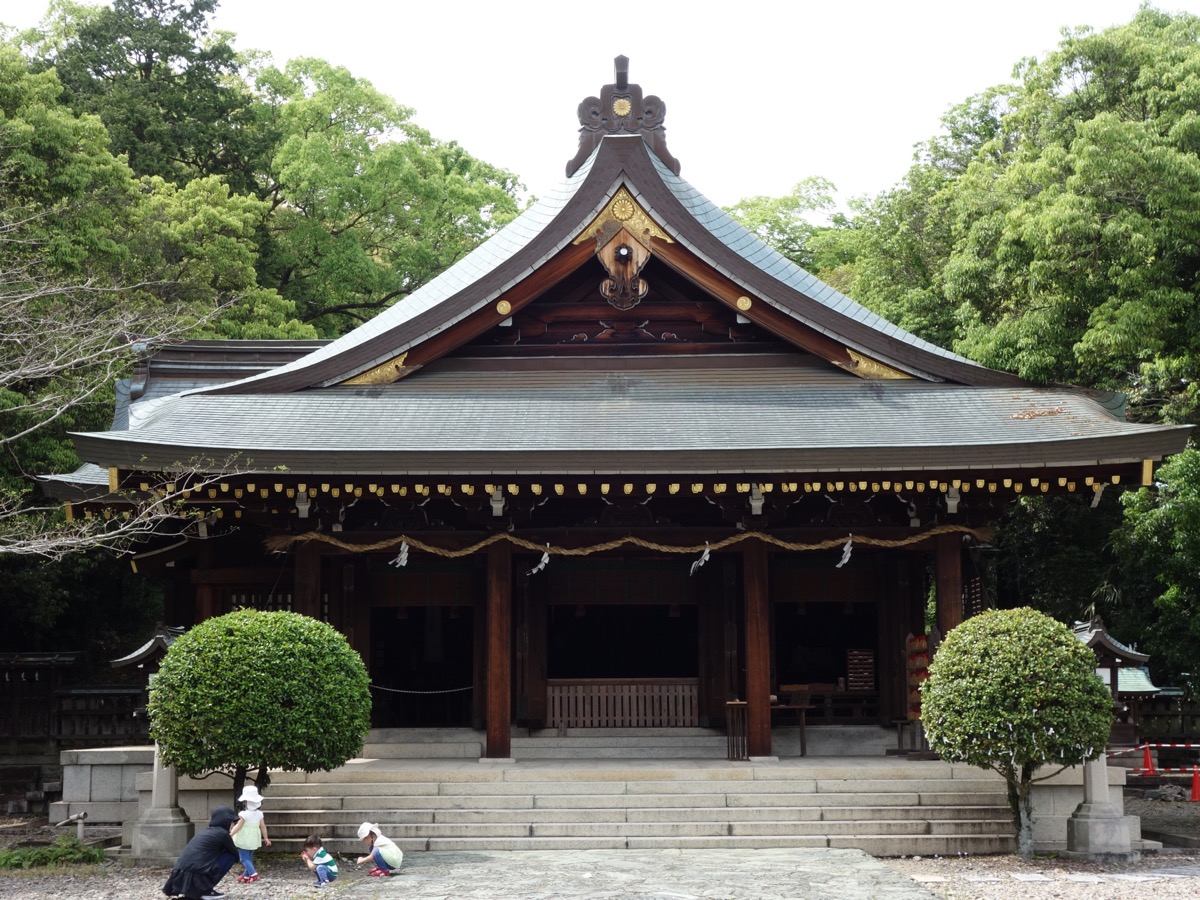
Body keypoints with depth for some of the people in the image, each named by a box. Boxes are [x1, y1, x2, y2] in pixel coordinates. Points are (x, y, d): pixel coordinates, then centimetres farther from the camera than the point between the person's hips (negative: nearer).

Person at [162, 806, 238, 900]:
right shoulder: (222, 833, 1)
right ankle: (206, 890, 3)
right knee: (230, 856, 5)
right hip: (195, 878, -8)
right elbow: (236, 855, 15)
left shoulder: (206, 832, 25)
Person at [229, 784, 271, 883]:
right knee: (249, 857, 18)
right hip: (253, 840, 7)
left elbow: (238, 826, -18)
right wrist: (266, 838, 12)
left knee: (244, 858, -3)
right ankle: (246, 875, 24)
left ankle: (253, 874, -17)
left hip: (244, 840, -7)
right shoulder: (259, 813, 1)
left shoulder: (243, 814, -17)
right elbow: (263, 826, 4)